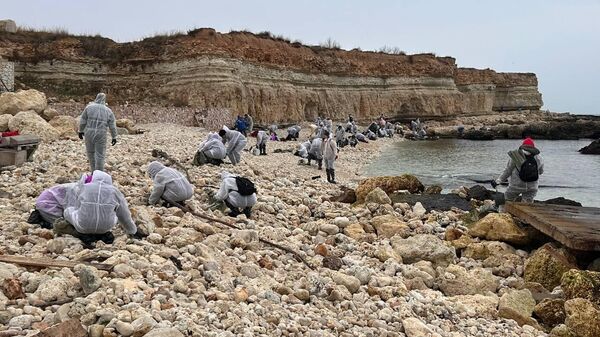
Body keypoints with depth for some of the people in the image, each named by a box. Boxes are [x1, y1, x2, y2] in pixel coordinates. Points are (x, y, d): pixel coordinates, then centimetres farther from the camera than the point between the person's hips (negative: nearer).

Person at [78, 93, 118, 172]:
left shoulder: (89, 107, 3)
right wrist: (114, 137, 12)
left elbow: (83, 121, 5)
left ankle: (93, 171, 25)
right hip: (101, 134, -1)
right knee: (100, 155, 3)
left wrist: (81, 131, 16)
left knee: (90, 152, 17)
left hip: (89, 133, 1)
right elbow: (112, 126, 5)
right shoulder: (108, 111, 4)